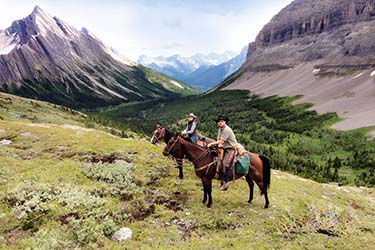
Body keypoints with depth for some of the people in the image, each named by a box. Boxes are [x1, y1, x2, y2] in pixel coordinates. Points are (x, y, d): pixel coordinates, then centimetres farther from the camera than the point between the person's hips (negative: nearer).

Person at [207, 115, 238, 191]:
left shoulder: (227, 129, -17)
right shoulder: (220, 129, 12)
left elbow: (221, 141, -19)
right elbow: (219, 140, 11)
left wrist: (211, 144, -16)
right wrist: (219, 144, -12)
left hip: (231, 149, -10)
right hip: (224, 148, 10)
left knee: (225, 163, -23)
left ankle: (225, 182, -20)